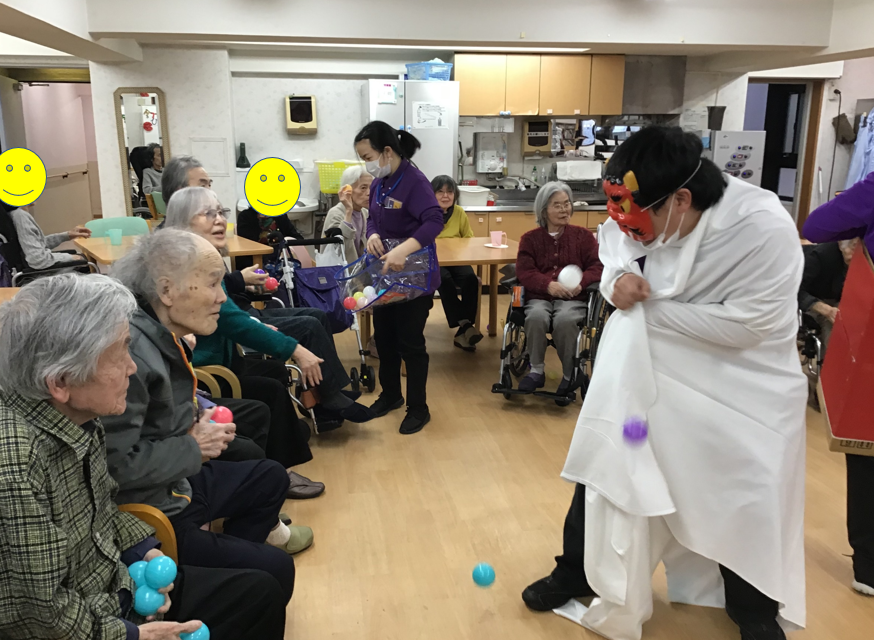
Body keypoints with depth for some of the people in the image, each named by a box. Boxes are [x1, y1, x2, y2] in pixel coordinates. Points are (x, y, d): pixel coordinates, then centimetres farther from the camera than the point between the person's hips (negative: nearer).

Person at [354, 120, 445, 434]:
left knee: (410, 342, 1)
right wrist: (373, 235, -12)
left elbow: (434, 221, -31)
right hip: (385, 275, 8)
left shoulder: (414, 181, -20)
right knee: (384, 337, 17)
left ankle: (418, 408, 17)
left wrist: (403, 250, -44)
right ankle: (390, 394, 36)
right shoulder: (379, 182, 4)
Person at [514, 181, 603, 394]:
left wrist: (581, 283, -18)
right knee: (536, 316, -35)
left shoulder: (583, 235, 14)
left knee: (564, 320, -35)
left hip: (573, 298, 0)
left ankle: (570, 374, -12)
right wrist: (549, 285, -22)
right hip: (539, 296, 1)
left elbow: (598, 266, 4)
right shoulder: (530, 238, 12)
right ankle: (536, 370, -15)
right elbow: (524, 272, -2)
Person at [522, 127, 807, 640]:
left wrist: (647, 307, -23)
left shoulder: (765, 231, -30)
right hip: (649, 371, 5)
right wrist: (619, 275, -17)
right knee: (606, 465, 10)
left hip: (741, 392, -4)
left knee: (748, 509, 9)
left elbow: (747, 323, -30)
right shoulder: (649, 217, -12)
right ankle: (577, 576, 35)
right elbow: (613, 243, 8)